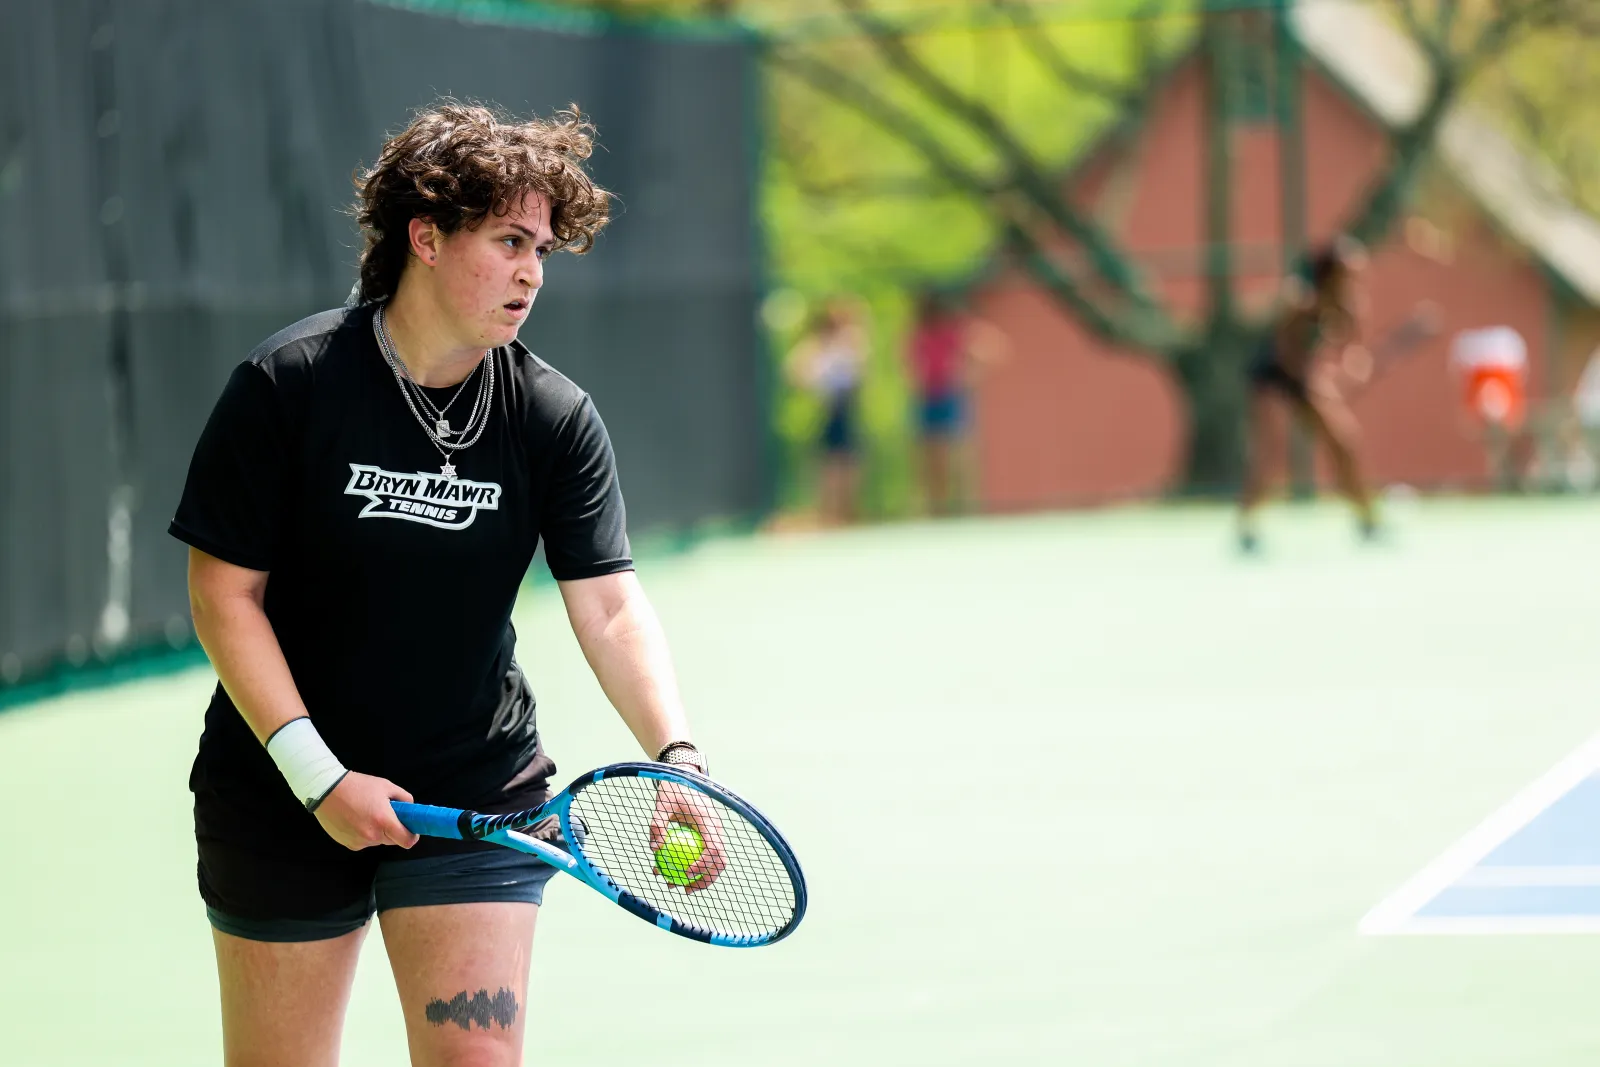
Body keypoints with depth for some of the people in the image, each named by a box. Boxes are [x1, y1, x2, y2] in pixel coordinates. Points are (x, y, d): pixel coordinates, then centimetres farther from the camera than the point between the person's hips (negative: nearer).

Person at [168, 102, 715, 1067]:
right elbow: (225, 593, -11)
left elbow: (610, 605, -12)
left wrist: (678, 757, -29)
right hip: (282, 801, -1)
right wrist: (318, 775, -17)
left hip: (480, 800, 1)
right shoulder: (286, 387, -13)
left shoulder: (556, 418, -6)